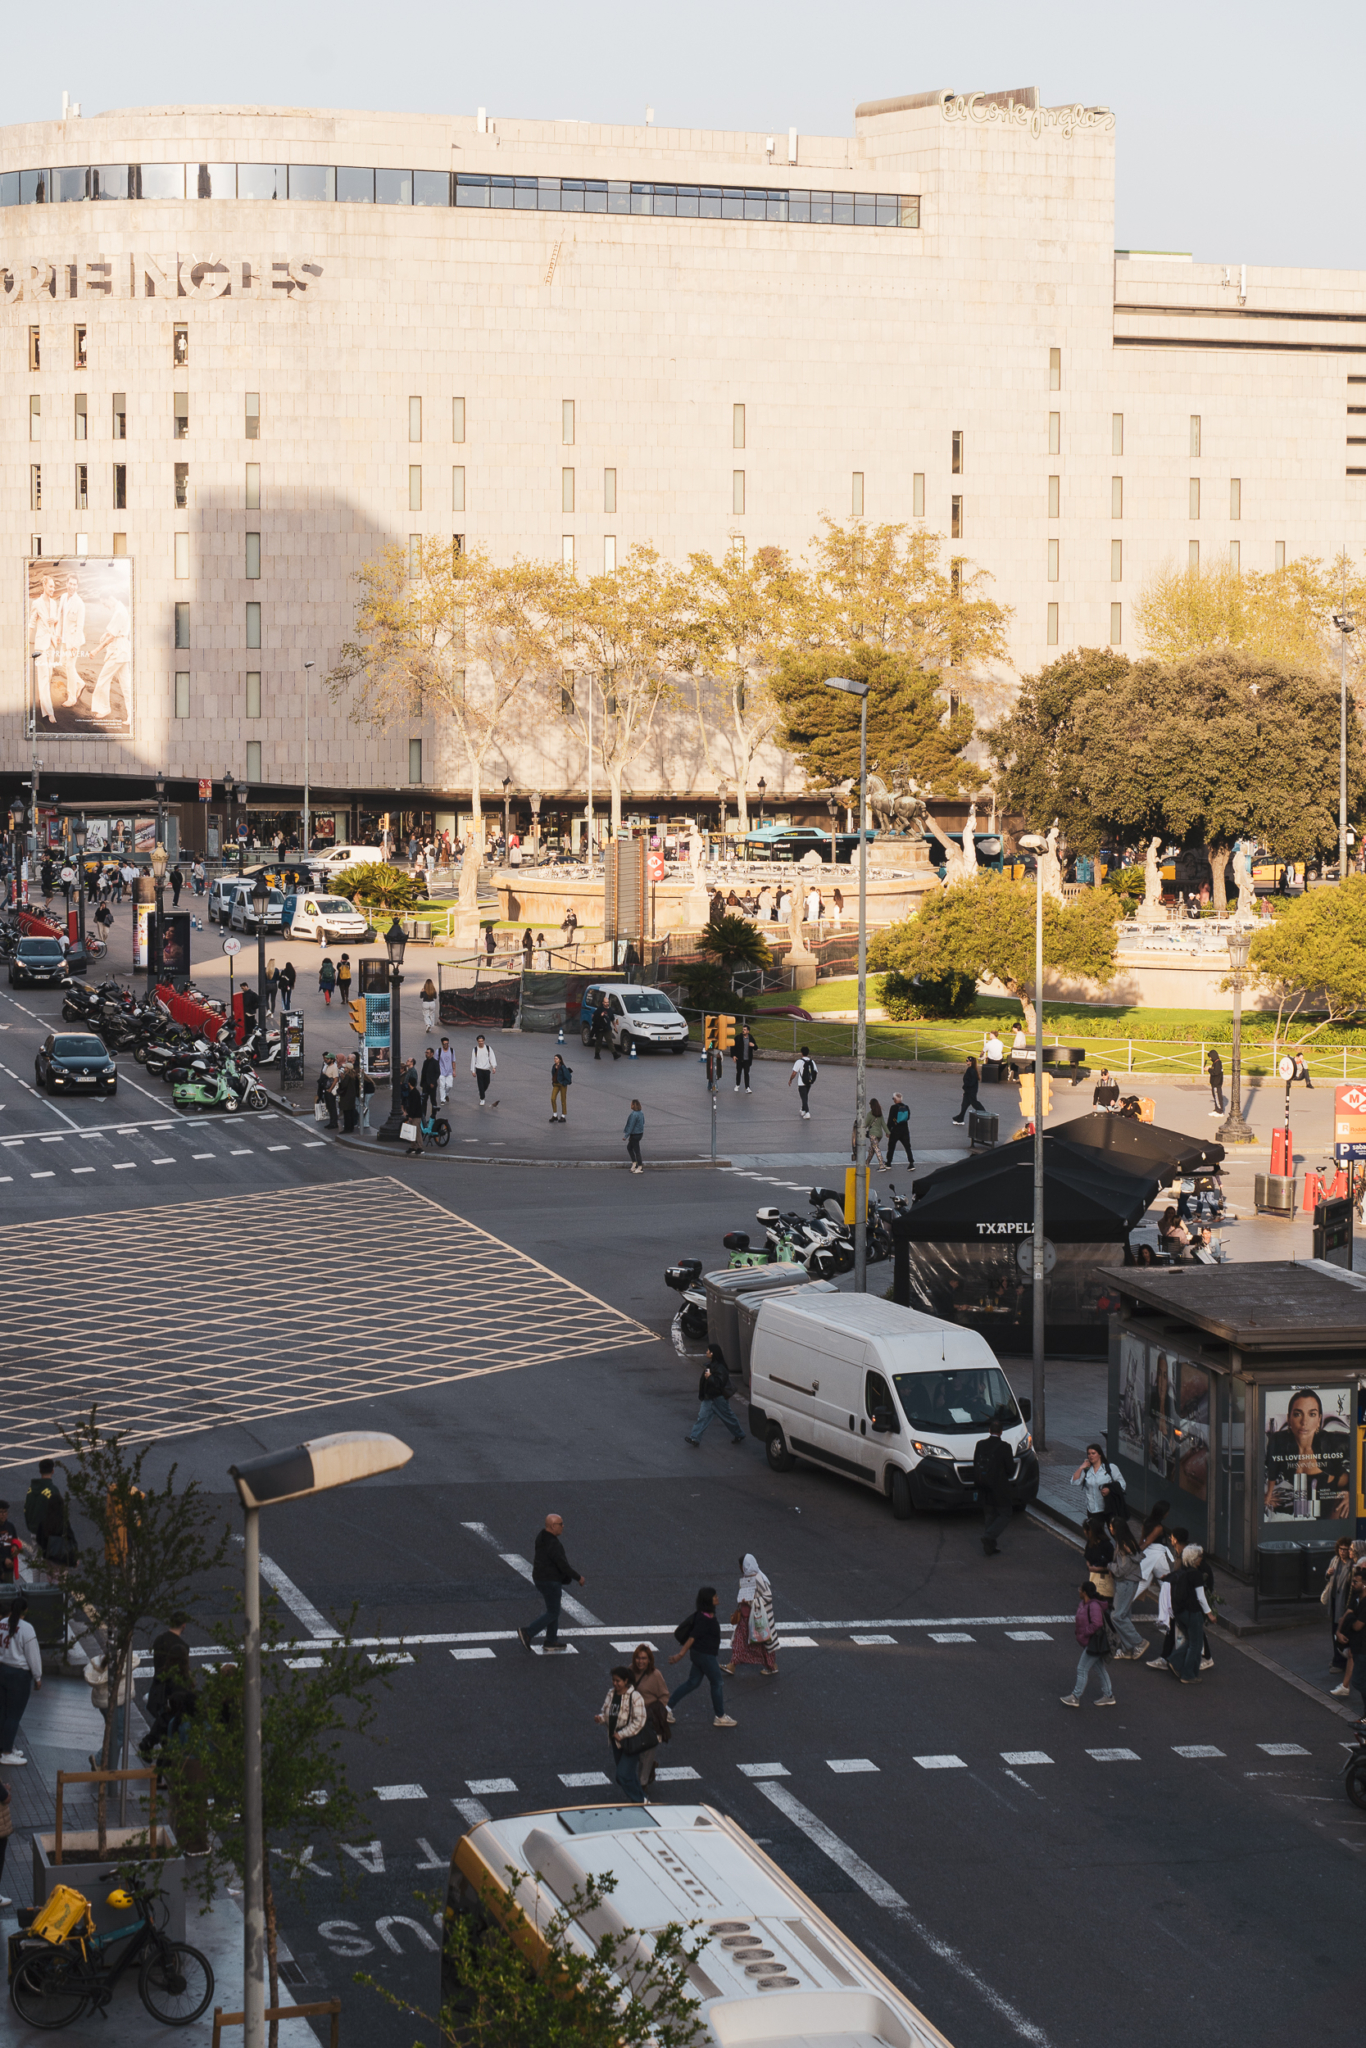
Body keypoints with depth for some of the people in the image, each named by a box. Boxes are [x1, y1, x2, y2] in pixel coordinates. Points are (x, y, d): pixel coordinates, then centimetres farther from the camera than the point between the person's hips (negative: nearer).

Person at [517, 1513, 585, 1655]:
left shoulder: (541, 1537, 4)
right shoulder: (553, 1544, -26)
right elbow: (562, 1565, -25)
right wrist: (578, 1578, -12)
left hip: (539, 1578, 10)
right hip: (550, 1581, -10)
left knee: (553, 1610, 20)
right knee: (553, 1613, 2)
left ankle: (551, 1641, 25)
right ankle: (527, 1633, -3)